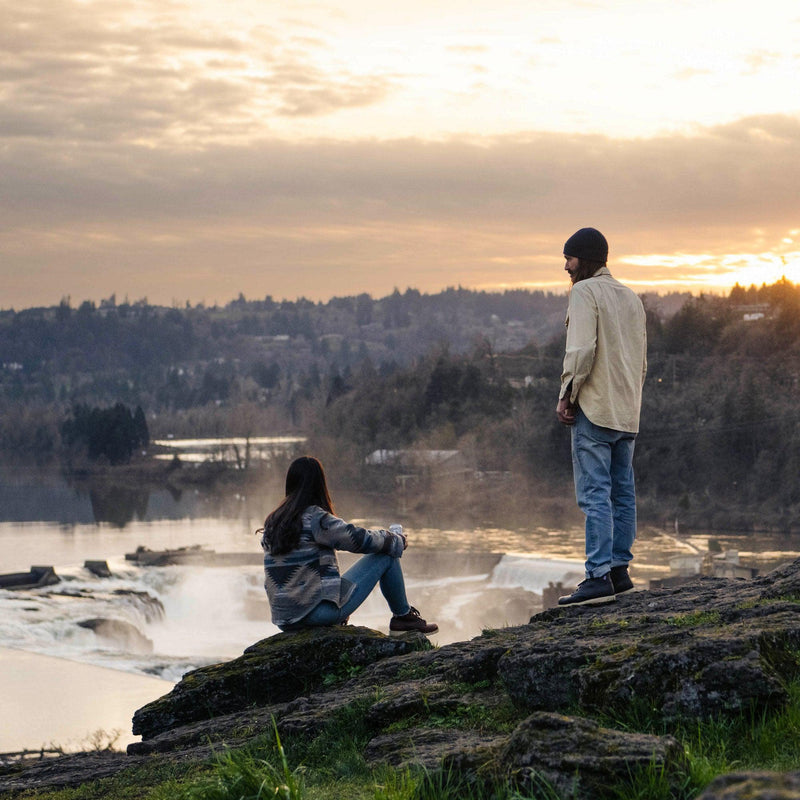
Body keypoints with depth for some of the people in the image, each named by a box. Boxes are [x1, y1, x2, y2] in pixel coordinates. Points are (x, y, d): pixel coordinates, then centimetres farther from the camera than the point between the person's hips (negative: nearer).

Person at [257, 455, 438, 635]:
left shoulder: (271, 523, 8)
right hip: (320, 612, -8)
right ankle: (404, 617, 20)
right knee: (387, 555, 4)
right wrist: (398, 539, 7)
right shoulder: (315, 518, -14)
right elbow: (360, 539, -11)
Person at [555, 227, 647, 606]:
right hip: (627, 412, 8)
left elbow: (581, 350, -17)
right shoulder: (631, 297, 18)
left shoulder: (585, 291, -6)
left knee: (595, 493, -10)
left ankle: (599, 575, -15)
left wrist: (567, 396, -10)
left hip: (595, 408, -8)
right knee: (623, 492, 10)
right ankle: (619, 569, 11)